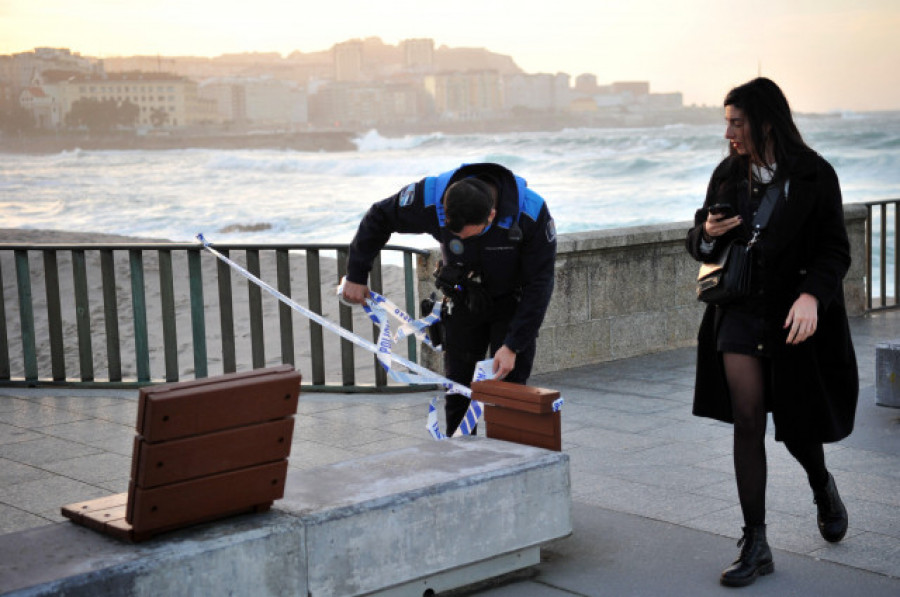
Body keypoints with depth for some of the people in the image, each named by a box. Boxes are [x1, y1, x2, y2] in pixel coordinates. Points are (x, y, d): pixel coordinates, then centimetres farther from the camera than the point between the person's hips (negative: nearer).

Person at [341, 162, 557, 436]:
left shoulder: (532, 213, -33)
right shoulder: (431, 197, -28)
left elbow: (539, 285, -24)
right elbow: (378, 219, -8)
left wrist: (513, 346, -26)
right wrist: (356, 275, -4)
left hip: (512, 304, -2)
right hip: (464, 300, 2)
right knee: (458, 389, 4)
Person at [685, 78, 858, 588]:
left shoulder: (813, 175, -7)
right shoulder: (728, 175, 6)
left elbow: (835, 250, -8)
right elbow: (700, 244, 14)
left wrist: (811, 295, -25)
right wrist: (708, 234, -10)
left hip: (795, 318, -3)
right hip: (740, 312, 3)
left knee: (795, 424, 7)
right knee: (747, 421, -4)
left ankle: (823, 487, 43)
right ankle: (756, 546, 3)